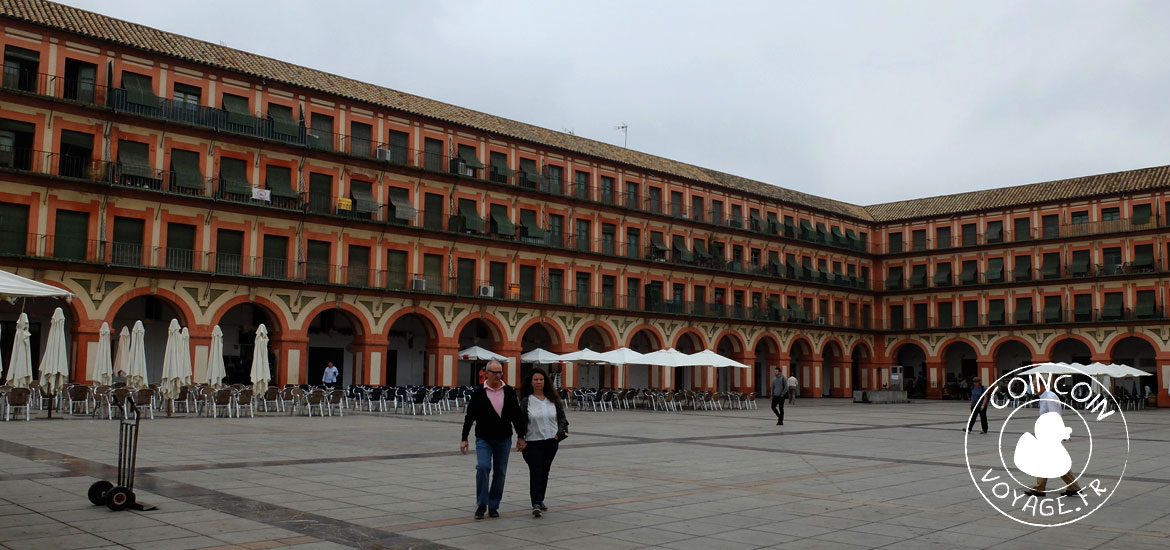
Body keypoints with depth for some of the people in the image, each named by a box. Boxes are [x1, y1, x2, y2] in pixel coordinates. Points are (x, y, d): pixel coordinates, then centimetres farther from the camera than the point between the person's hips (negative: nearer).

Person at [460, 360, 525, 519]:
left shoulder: (509, 392, 3)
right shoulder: (478, 392, -3)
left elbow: (516, 415, 7)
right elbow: (470, 416, 0)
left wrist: (521, 437, 4)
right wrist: (464, 439, -3)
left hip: (503, 439, 3)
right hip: (484, 439, -2)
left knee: (500, 472, 5)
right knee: (483, 467, -18)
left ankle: (493, 506, 18)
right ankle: (481, 505, -3)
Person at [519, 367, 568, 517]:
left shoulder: (553, 399, 6)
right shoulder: (526, 401, -1)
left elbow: (562, 417, 11)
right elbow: (521, 422, -1)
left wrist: (560, 433, -3)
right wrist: (521, 440, -10)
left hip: (551, 442, 3)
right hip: (532, 442, -3)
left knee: (545, 472, 12)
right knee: (535, 471, -13)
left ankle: (540, 501, 27)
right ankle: (536, 504, -16)